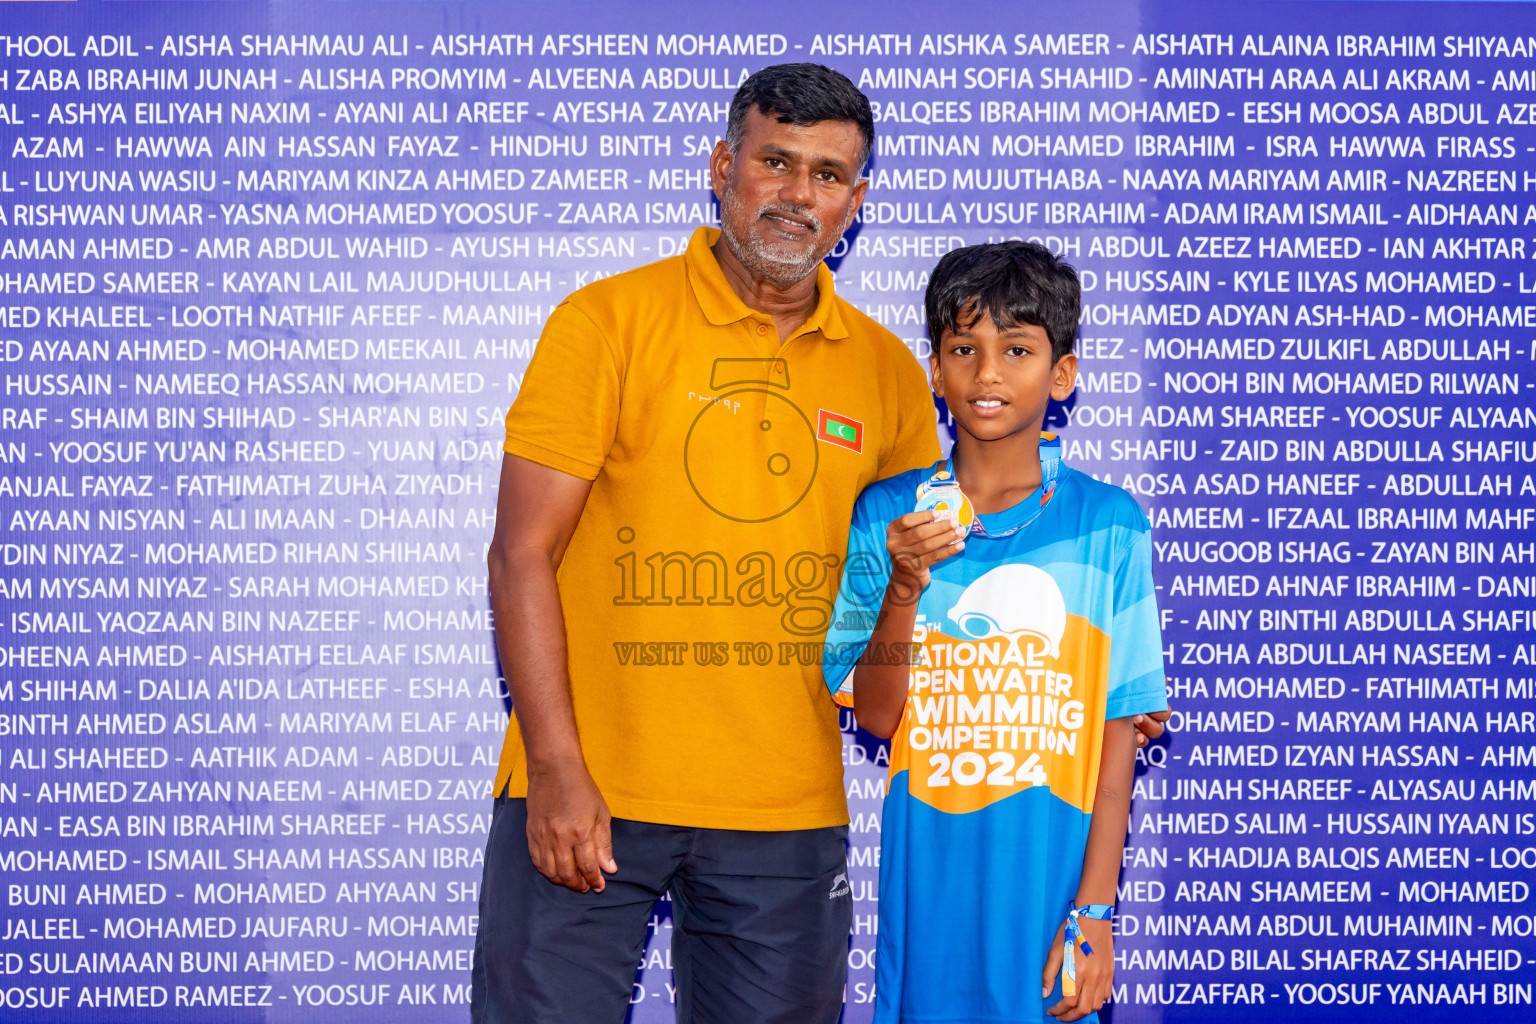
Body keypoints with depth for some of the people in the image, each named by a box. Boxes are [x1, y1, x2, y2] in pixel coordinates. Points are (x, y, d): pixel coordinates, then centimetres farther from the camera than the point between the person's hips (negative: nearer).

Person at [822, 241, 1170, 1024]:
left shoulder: (1107, 525, -3)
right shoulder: (889, 515, 1)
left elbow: (1117, 730, -3)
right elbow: (875, 715, -1)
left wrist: (1093, 910, -6)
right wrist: (905, 586, -17)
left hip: (1050, 878, -1)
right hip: (927, 880, 1)